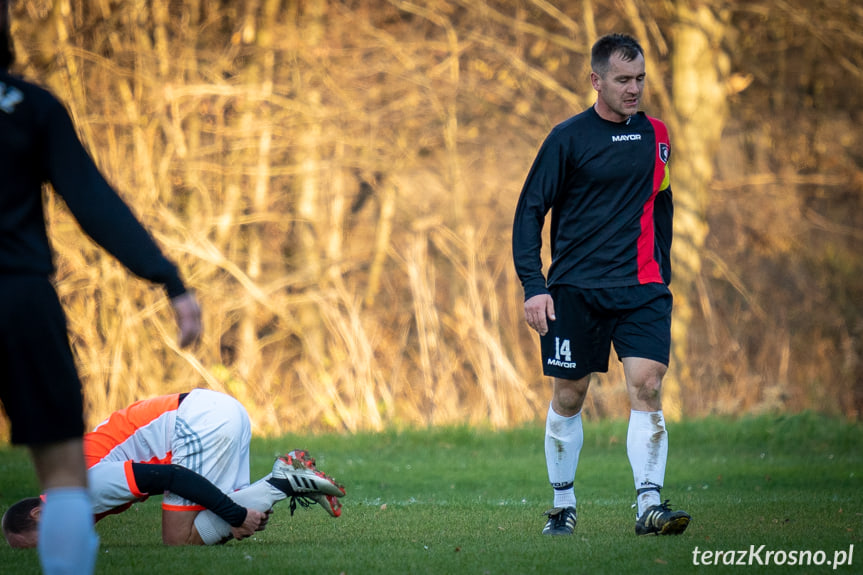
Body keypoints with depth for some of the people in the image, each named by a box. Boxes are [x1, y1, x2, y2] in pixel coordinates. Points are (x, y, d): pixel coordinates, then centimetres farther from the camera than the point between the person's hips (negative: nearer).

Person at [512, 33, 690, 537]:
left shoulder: (656, 134, 11)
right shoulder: (569, 138, -3)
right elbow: (530, 211, -2)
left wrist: (663, 277, 19)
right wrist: (533, 285, -11)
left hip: (642, 287, 2)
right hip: (575, 288, -2)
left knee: (647, 386, -14)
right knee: (568, 397, 5)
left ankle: (650, 505, -17)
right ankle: (564, 505, 19)